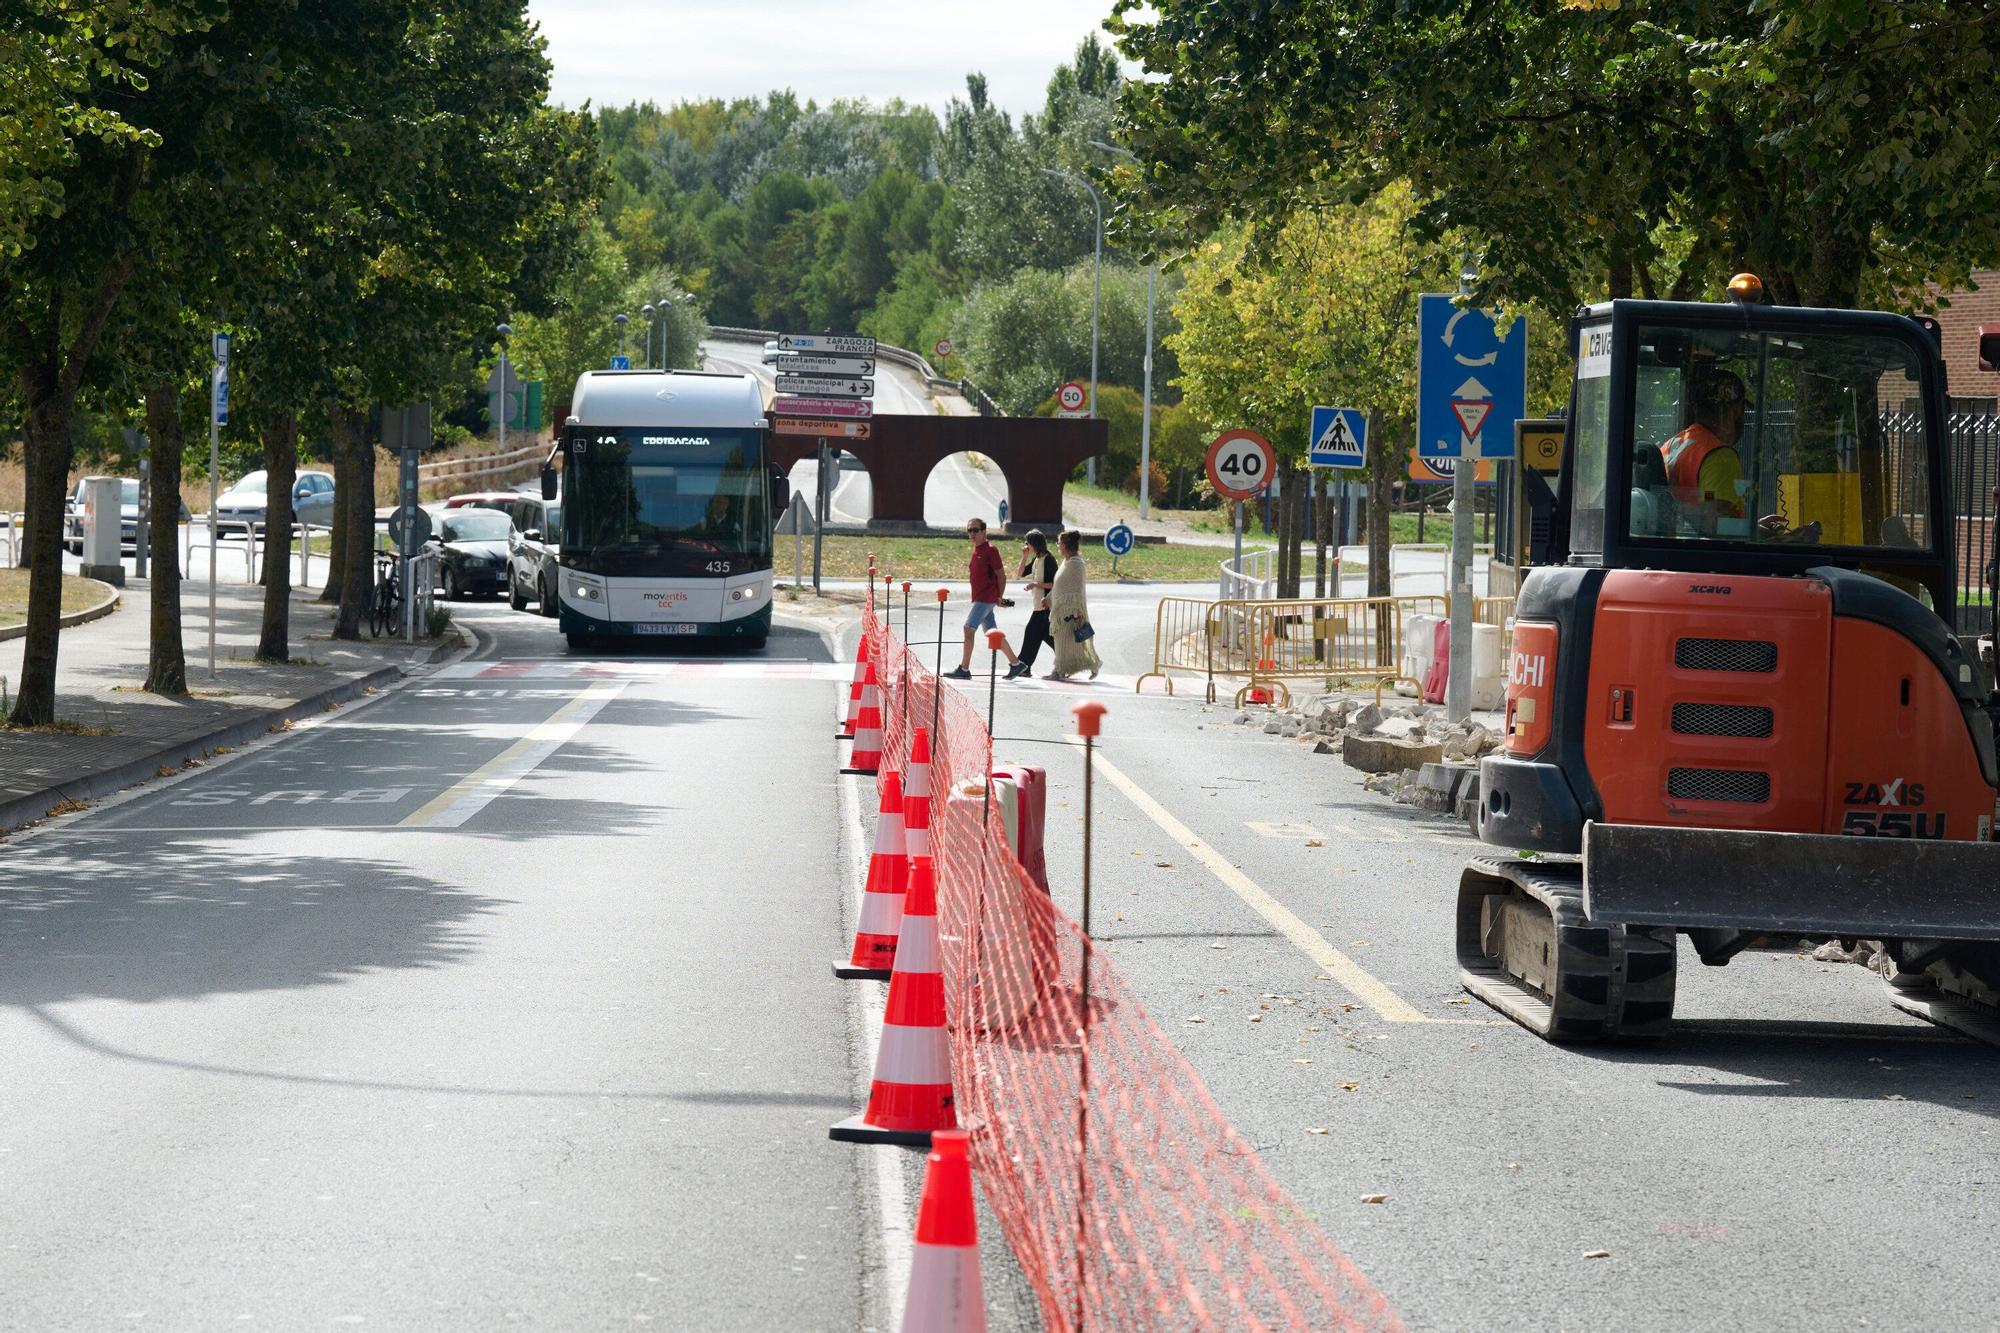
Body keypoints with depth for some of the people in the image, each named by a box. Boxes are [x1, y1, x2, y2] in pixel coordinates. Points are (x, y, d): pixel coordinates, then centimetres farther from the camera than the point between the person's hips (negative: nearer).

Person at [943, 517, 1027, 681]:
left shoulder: (990, 550, -12)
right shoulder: (975, 549, 15)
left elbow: (1001, 575, -11)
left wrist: (1000, 598, -10)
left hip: (986, 598, -10)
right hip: (979, 598, 10)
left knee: (969, 629, -12)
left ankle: (964, 669, -9)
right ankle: (1016, 664, 20)